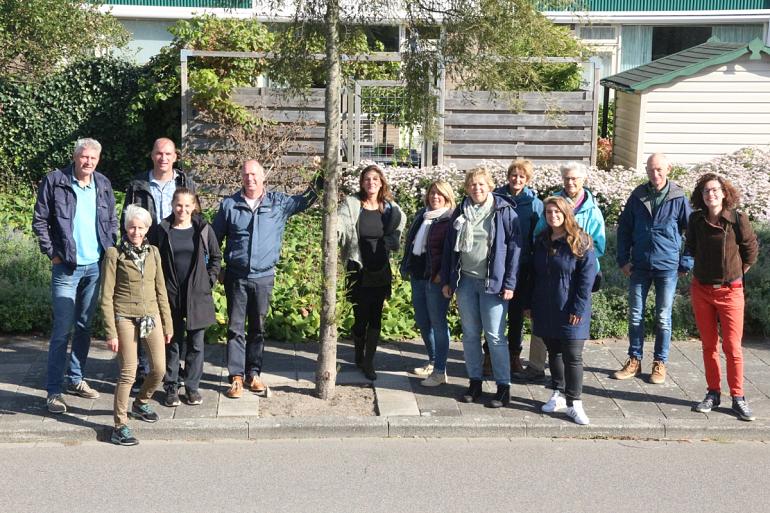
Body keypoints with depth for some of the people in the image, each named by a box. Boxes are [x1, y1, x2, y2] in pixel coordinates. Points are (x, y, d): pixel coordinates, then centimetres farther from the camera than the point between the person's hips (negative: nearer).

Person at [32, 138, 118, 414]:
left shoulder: (103, 184, 7)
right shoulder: (54, 181, -6)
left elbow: (112, 221, 15)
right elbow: (40, 221, -4)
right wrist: (53, 253, -8)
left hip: (96, 266, 4)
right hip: (66, 267, -4)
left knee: (85, 326, 13)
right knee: (63, 329, -6)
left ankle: (75, 378, 26)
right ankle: (53, 390, 0)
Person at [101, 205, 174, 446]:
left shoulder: (153, 252, 7)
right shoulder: (114, 254, -6)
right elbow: (106, 297, -6)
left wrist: (167, 324, 12)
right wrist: (111, 332, -9)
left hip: (151, 316, 5)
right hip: (125, 318, -5)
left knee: (159, 368, 3)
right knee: (128, 372, -5)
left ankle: (141, 403, 31)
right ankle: (120, 426, 4)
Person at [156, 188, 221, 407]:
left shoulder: (203, 229, 2)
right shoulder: (162, 230, 0)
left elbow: (215, 257, 10)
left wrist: (209, 280, 1)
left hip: (198, 294, 1)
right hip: (170, 294, -1)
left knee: (196, 343, 6)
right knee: (172, 342, 6)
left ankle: (192, 386, 16)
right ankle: (171, 387, 15)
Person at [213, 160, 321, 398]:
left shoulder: (278, 203, 3)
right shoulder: (229, 205, 1)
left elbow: (304, 201, 8)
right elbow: (214, 238, 6)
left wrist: (319, 179, -7)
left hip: (264, 277, 1)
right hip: (236, 276, -1)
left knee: (258, 328, 10)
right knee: (235, 328, 1)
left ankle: (253, 373, 21)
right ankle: (236, 377, 6)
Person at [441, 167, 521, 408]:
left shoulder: (504, 211, -4)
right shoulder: (460, 213, 9)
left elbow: (515, 247, -6)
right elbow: (450, 247, 14)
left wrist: (509, 283, -11)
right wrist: (446, 280, 9)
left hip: (493, 283, -5)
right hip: (465, 280, 5)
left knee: (495, 335, -3)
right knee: (470, 334, 10)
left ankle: (503, 388, 5)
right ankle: (474, 383, 20)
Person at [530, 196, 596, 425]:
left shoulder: (580, 242, -8)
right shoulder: (541, 241, 10)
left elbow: (587, 277, -11)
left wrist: (578, 308, -16)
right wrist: (530, 305, 10)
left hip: (570, 311, -5)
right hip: (545, 310, 5)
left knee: (573, 357, -2)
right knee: (554, 353, 14)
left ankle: (573, 402, 4)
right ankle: (558, 395, 25)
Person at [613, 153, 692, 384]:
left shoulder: (679, 198, -6)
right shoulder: (637, 196, 0)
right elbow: (624, 228, 8)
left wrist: (686, 263, -1)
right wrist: (623, 259, 2)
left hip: (667, 267, -2)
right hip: (639, 266, 2)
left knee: (663, 317, 6)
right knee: (635, 315, 7)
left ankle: (660, 363, 18)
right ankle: (634, 361, 19)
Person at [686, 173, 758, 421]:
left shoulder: (738, 219, -11)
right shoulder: (696, 220, -1)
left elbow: (751, 250, 2)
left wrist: (734, 273, 9)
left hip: (730, 291, -3)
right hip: (701, 290, 3)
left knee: (732, 347, -3)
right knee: (709, 345, 9)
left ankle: (738, 398, 6)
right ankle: (713, 393, 19)